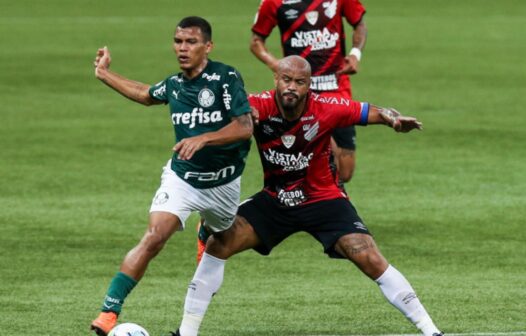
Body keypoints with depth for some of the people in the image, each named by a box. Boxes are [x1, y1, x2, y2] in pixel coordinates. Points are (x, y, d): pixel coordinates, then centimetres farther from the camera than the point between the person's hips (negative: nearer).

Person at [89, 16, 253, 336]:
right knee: (154, 238, -20)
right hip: (182, 177, 1)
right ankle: (110, 310, -24)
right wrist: (105, 74, 26)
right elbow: (146, 95, 24)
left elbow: (245, 127, -23)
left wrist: (203, 139, -34)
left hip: (222, 183, -1)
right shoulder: (174, 84, 0)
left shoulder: (226, 77, -16)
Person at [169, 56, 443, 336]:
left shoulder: (327, 109, -21)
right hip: (275, 199, 2)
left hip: (323, 200, -2)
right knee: (218, 244, -12)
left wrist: (395, 120, -37)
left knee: (371, 260, -15)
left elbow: (377, 113, -14)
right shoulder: (260, 106, -20)